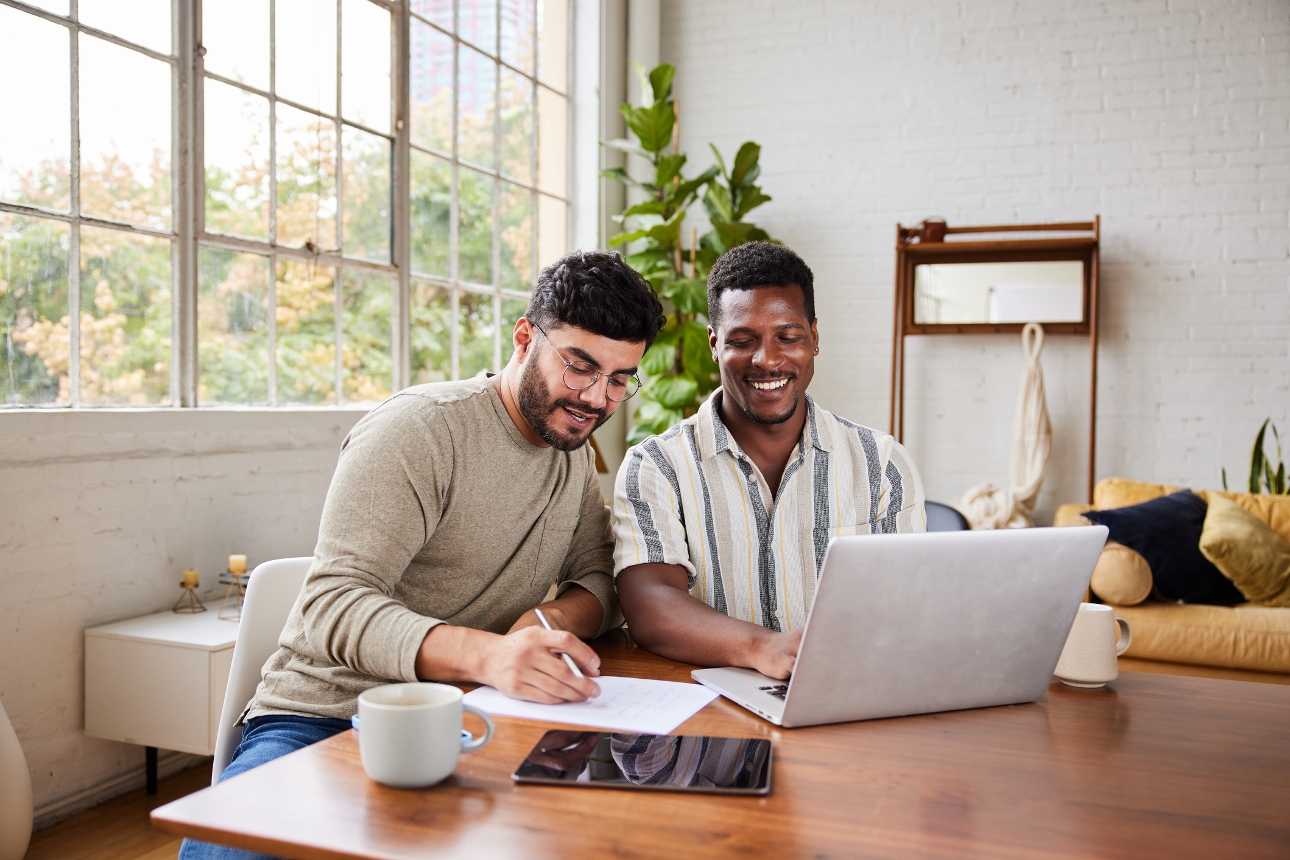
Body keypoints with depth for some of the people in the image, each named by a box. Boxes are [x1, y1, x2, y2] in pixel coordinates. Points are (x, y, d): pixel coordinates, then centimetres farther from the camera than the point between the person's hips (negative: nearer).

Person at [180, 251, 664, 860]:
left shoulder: (574, 453, 12)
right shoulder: (422, 427, -13)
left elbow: (601, 576, 13)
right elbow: (332, 604, -21)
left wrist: (559, 617, -13)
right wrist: (486, 653, -39)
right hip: (323, 715, -4)